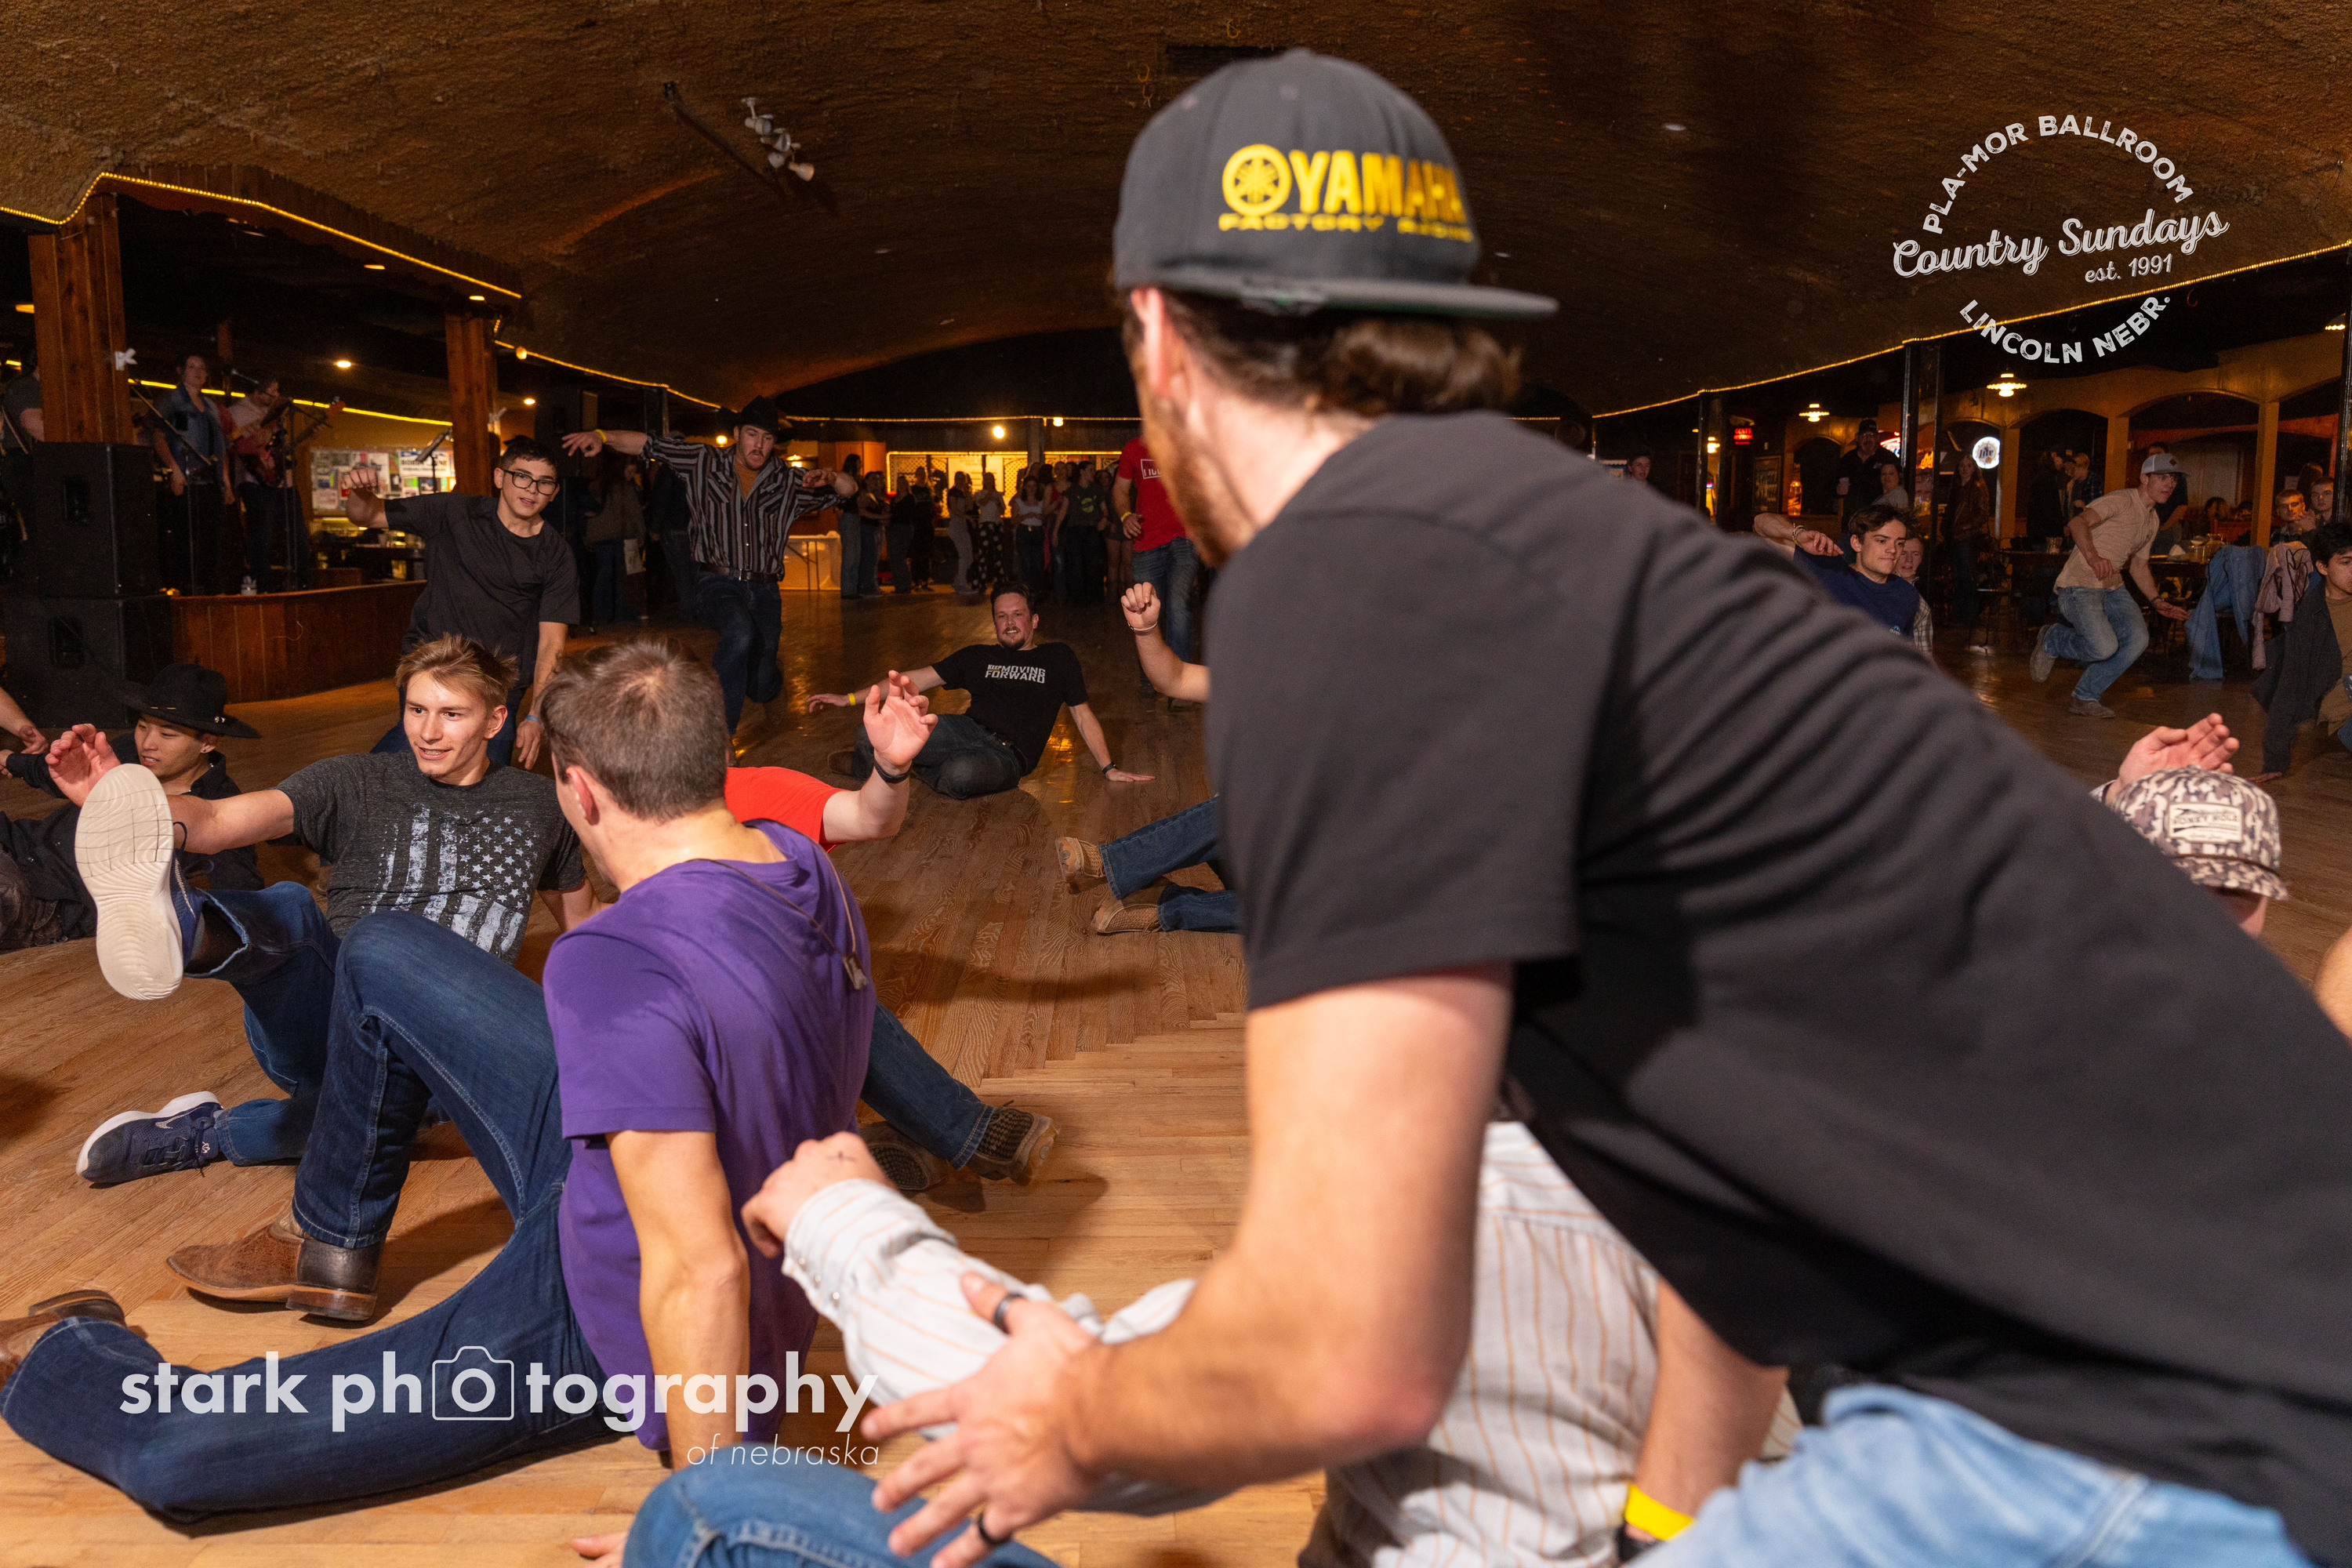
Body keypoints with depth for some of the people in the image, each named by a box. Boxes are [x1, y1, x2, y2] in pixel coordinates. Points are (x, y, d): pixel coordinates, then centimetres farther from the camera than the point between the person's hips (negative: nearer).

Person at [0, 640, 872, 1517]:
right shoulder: (795, 858, -10)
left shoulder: (616, 965, -38)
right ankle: (329, 1245, 34)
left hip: (607, 1337, -8)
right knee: (381, 954, 12)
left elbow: (700, 1273, -38)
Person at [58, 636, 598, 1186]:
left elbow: (580, 917, 31)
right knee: (290, 909, -32)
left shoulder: (538, 806, 14)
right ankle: (178, 927, -63)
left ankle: (203, 1136, -23)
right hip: (325, 1027, 0)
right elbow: (218, 821, -10)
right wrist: (134, 809, -29)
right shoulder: (354, 784, 7)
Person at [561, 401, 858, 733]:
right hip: (716, 583, -3)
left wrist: (829, 478, -14)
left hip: (763, 591, 3)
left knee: (762, 690, 6)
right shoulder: (705, 463, 4)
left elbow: (849, 489, 9)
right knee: (740, 632, -37)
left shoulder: (787, 481, 7)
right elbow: (648, 444, 1)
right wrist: (602, 436, -15)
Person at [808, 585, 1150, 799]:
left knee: (962, 774, -42)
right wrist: (850, 698, 15)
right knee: (872, 737, -26)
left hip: (1007, 755, -2)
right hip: (967, 730, 3)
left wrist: (1109, 768, 9)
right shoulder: (978, 656, 24)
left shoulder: (1057, 657, 18)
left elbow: (1083, 715, 18)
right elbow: (916, 680, 21)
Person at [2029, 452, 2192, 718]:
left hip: (2113, 589, 8)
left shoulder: (2152, 521, 18)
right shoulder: (2121, 500, -10)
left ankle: (2085, 697, -2)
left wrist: (2158, 601, 13)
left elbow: (2139, 566, 26)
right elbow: (2078, 523, -27)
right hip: (2079, 587, -8)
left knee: (2137, 638, -15)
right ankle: (2052, 641, 6)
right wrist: (2093, 558, -44)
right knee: (2104, 647, -26)